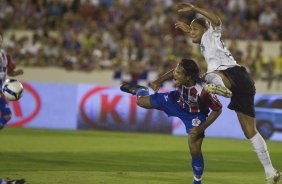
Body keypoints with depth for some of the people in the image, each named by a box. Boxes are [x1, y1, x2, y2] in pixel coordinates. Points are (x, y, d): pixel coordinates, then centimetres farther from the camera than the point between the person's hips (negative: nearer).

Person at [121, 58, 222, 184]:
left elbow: (217, 110, -29)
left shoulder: (203, 91, -44)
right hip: (177, 101, 4)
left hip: (195, 116, -4)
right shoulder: (180, 79, -31)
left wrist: (201, 128, -27)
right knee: (141, 101, 10)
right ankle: (138, 90, 51)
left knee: (195, 151, -12)